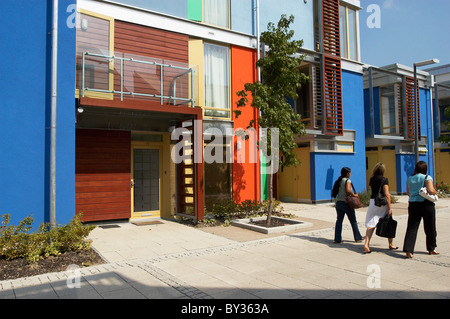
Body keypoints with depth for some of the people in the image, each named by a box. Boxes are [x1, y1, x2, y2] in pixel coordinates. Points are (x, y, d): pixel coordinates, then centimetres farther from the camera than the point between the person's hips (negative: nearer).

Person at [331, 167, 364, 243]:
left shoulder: (338, 181, 10)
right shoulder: (347, 180, -11)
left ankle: (337, 239, 8)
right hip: (346, 203, -6)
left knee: (339, 220, 9)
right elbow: (348, 190, -27)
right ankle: (358, 238, 21)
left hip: (338, 202, 6)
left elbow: (335, 192, 10)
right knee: (353, 221, 9)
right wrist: (354, 195, -11)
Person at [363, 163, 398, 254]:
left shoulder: (371, 180, 5)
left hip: (373, 201, 3)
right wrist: (390, 208, -12)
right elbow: (386, 194, -14)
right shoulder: (384, 180, -8)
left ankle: (366, 244, -16)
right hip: (383, 203, -3)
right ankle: (391, 244, 28)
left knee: (370, 224, -1)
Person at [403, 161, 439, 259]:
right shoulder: (427, 177, -6)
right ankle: (431, 249, 27)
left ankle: (408, 250, -9)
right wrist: (436, 192, 4)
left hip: (413, 204, 3)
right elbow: (431, 191, -16)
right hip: (426, 203, -3)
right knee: (430, 228, 14)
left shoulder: (409, 179, 8)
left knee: (412, 228, 1)